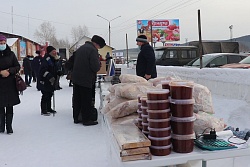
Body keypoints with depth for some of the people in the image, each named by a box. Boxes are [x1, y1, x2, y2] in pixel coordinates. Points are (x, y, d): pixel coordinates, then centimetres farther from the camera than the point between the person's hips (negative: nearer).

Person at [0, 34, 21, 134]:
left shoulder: (11, 54, 5)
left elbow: (17, 67, 4)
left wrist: (9, 71, -11)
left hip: (10, 83, 0)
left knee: (10, 106, 2)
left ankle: (9, 126, 10)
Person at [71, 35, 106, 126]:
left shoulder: (80, 48, 15)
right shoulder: (93, 50, -14)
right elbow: (95, 67, -21)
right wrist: (99, 63, 1)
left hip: (76, 77, 8)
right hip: (86, 79, -8)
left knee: (77, 99, 15)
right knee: (86, 100, 1)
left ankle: (76, 118, 25)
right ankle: (86, 120, 8)